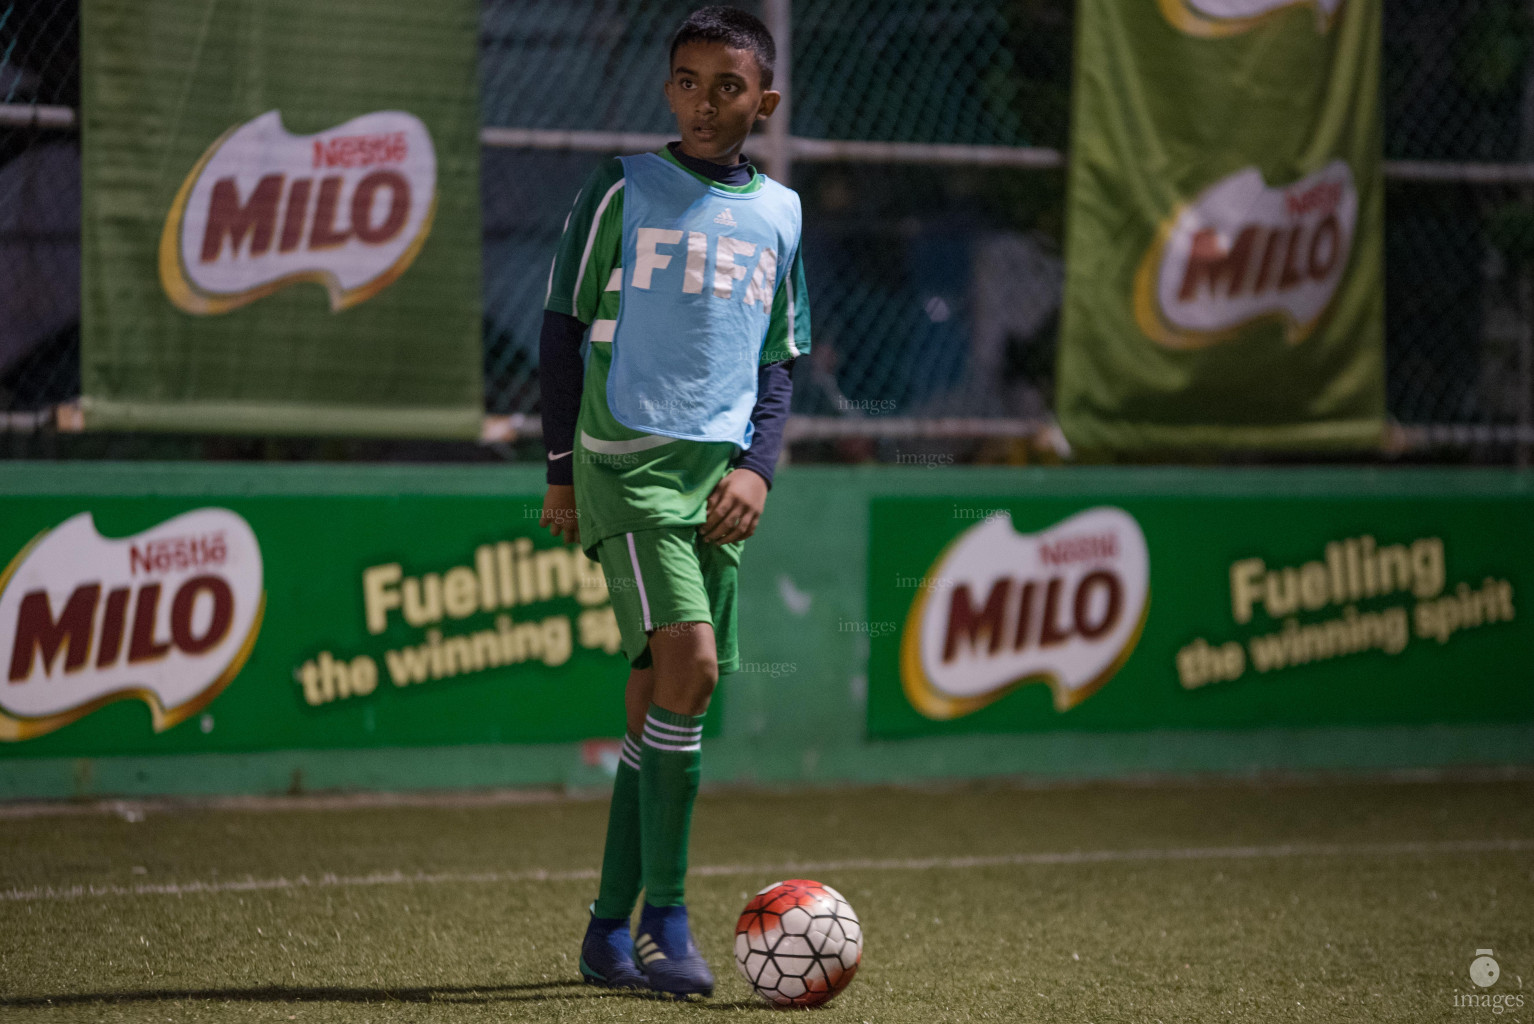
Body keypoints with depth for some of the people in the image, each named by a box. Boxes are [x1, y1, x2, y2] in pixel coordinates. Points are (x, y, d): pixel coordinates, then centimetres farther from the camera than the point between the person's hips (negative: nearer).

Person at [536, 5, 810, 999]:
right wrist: (562, 469, 2)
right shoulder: (624, 190, 0)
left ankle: (610, 932, 15)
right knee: (687, 666, -20)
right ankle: (665, 919, -14)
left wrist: (757, 465, 1)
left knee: (659, 700, 6)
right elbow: (565, 325, 4)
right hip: (628, 461, -5)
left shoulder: (780, 213, 13)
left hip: (717, 475, 5)